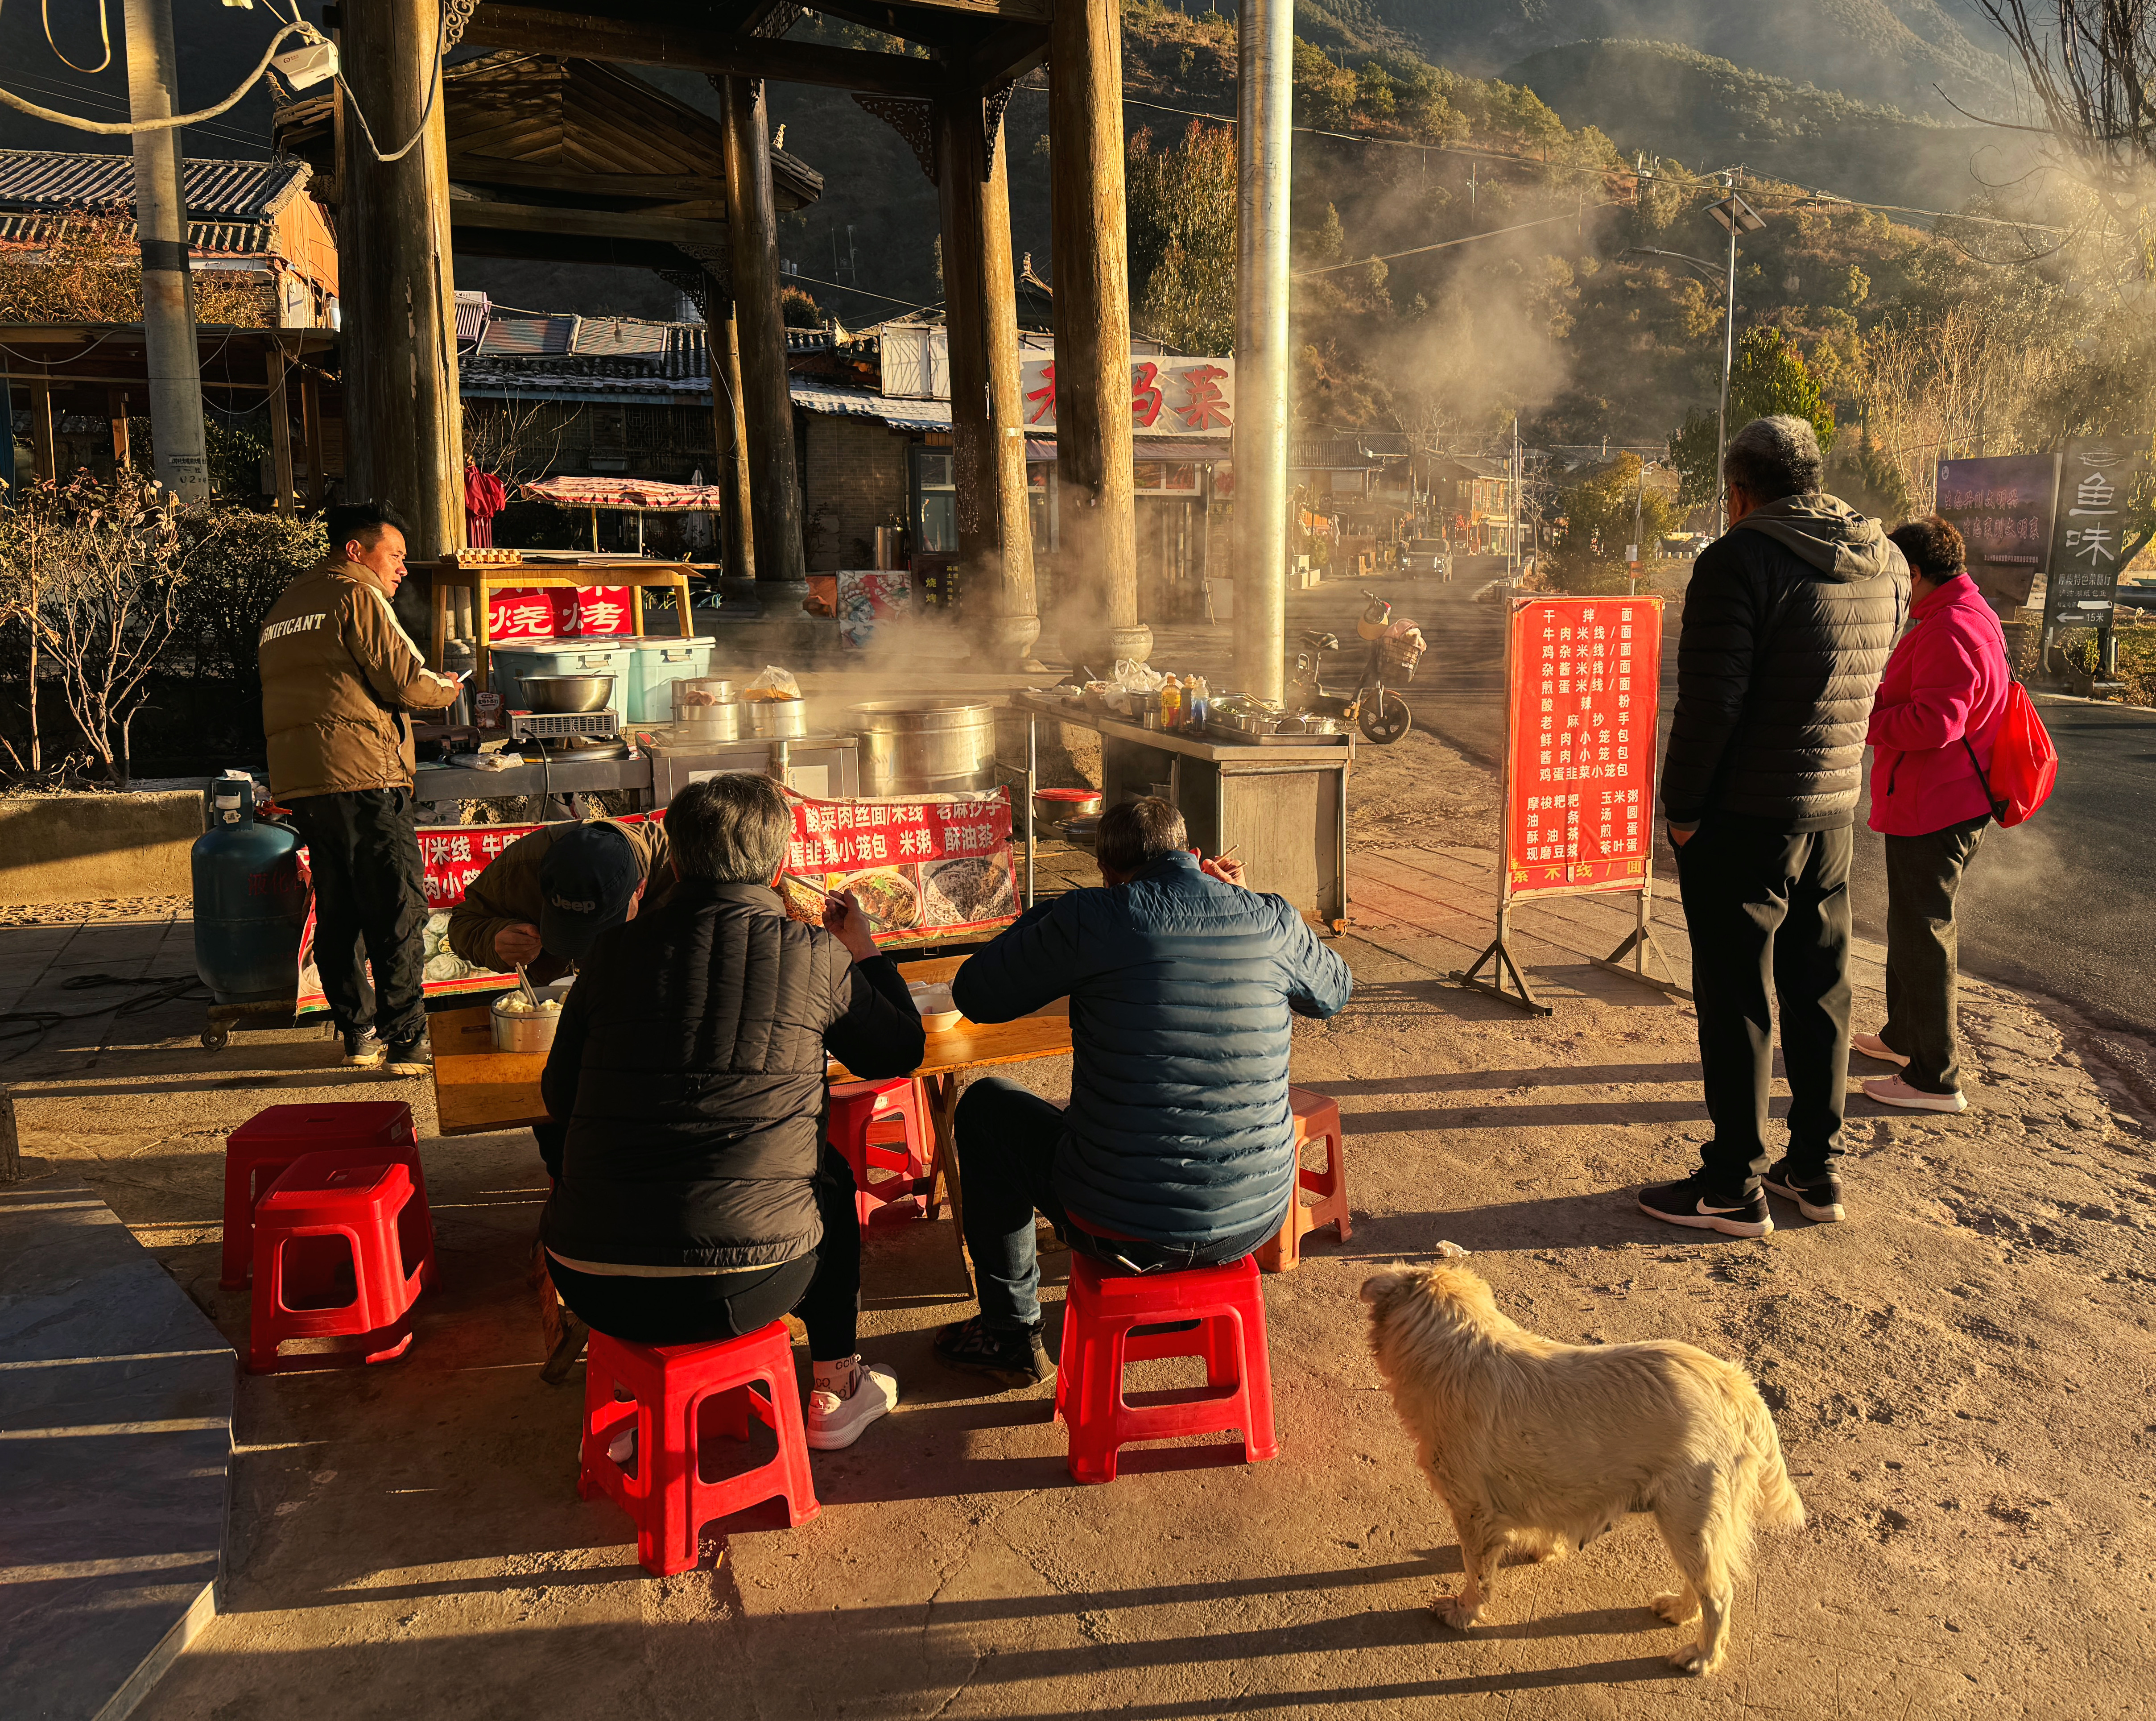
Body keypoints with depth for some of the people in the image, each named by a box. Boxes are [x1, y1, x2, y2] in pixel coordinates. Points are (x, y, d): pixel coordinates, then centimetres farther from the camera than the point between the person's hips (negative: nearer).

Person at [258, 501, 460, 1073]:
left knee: (337, 913, 13)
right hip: (361, 774, -9)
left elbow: (317, 688, 22)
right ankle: (405, 1041, -6)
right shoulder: (357, 596, -5)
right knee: (398, 913, -5)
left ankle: (357, 1033, 18)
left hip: (297, 781, 9)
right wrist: (446, 690, 9)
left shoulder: (282, 607, 22)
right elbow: (405, 679, -10)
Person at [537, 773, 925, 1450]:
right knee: (829, 1175, 28)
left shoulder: (616, 948, 3)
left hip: (593, 1290, 2)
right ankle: (836, 1392, 39)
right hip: (743, 1290, -2)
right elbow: (901, 1053, 15)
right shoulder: (815, 956, -2)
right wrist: (865, 953, 29)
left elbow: (558, 1097, 14)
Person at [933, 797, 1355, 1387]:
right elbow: (1334, 992, 22)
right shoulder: (1273, 922, -1)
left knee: (985, 1106, 21)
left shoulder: (1091, 918, -12)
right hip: (1258, 1218, 4)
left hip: (1123, 1230, -4)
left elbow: (975, 996, 2)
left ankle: (1012, 1334, 30)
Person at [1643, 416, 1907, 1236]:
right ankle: (1817, 1168, 27)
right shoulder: (1885, 562, 8)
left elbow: (1710, 700, -19)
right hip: (1836, 810, 7)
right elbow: (1871, 685, 15)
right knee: (1820, 988, 16)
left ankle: (1734, 1186, 10)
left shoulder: (1741, 559, -15)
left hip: (1746, 815, -7)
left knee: (1735, 999, 2)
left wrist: (1682, 807, -11)